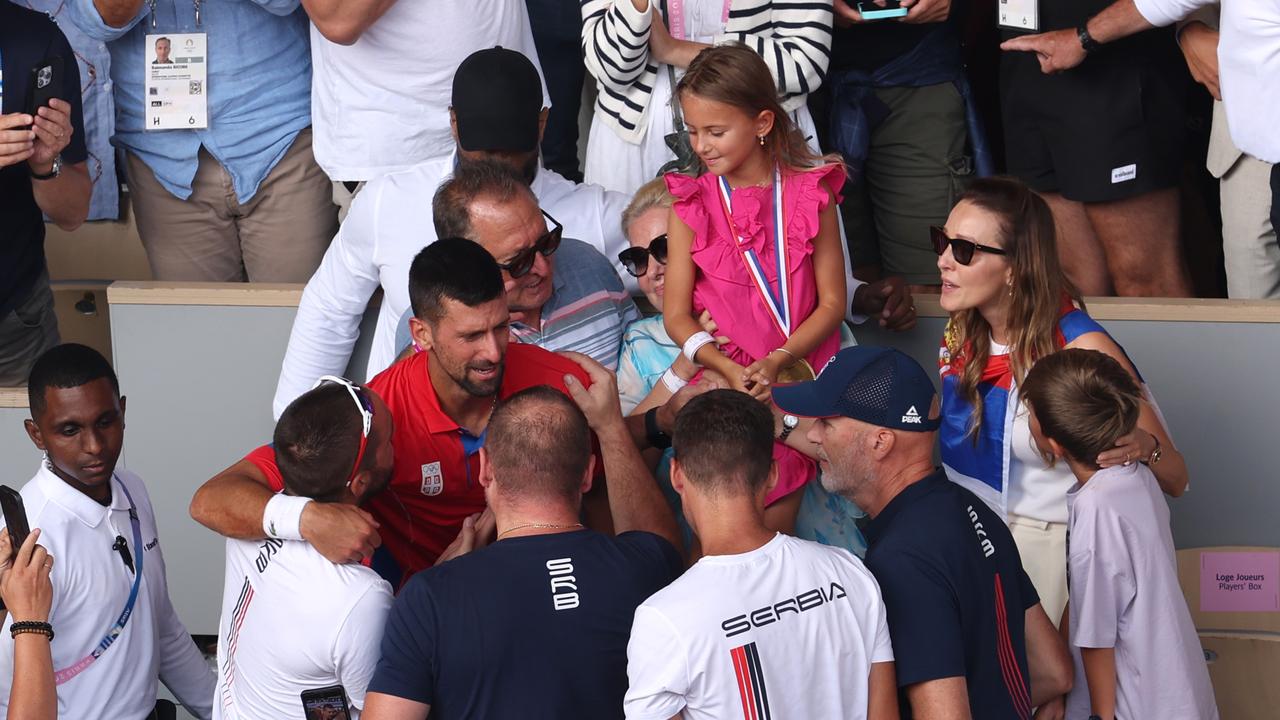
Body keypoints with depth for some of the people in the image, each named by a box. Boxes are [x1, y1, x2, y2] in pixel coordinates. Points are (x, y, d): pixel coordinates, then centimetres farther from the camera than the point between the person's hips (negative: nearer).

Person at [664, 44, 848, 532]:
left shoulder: (810, 195, 4)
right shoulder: (690, 205, 6)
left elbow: (832, 302, 4)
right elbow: (677, 316, 3)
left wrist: (777, 363, -12)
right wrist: (731, 371, -13)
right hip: (724, 377, 0)